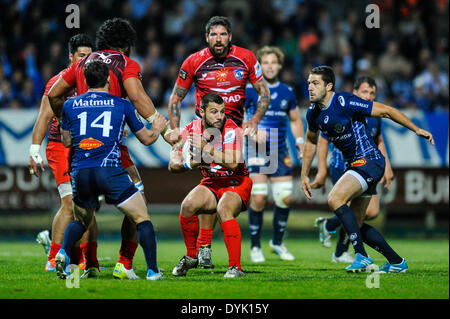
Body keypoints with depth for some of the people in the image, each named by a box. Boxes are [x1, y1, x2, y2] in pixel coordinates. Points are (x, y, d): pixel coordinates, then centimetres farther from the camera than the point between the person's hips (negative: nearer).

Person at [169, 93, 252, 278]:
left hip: (236, 182, -5)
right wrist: (191, 163, -24)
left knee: (224, 210, -33)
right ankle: (191, 256, 2)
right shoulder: (192, 130, -6)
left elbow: (232, 163, -34)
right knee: (187, 205, -21)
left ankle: (235, 267, -31)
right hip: (211, 183, 5)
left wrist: (206, 148, -40)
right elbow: (173, 165, -4)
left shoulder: (231, 130, -20)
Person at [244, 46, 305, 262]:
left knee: (285, 198, -1)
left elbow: (295, 120, 21)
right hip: (256, 150, -4)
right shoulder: (250, 90, -3)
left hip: (280, 151, 4)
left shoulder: (287, 92, 10)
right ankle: (255, 246, 2)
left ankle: (277, 242, 18)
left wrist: (300, 141, 7)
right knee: (258, 198, -11)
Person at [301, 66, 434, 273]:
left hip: (369, 161, -9)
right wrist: (304, 175, 22)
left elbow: (386, 111, -12)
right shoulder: (313, 113, 4)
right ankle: (397, 262, 21)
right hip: (353, 164, 9)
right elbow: (311, 141, 22)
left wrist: (417, 130, -11)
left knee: (335, 199, -26)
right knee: (357, 225, 9)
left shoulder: (345, 103, -19)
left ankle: (362, 257, -25)